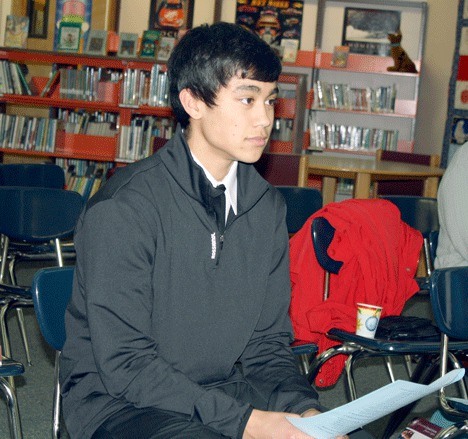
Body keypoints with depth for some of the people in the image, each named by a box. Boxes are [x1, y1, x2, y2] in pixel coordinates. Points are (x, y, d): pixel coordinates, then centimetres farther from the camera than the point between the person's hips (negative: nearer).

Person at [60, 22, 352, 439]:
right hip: (118, 400, -5)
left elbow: (268, 343, 7)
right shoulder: (124, 208, -17)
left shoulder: (267, 206, 3)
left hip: (224, 390, 5)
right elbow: (124, 363, -18)